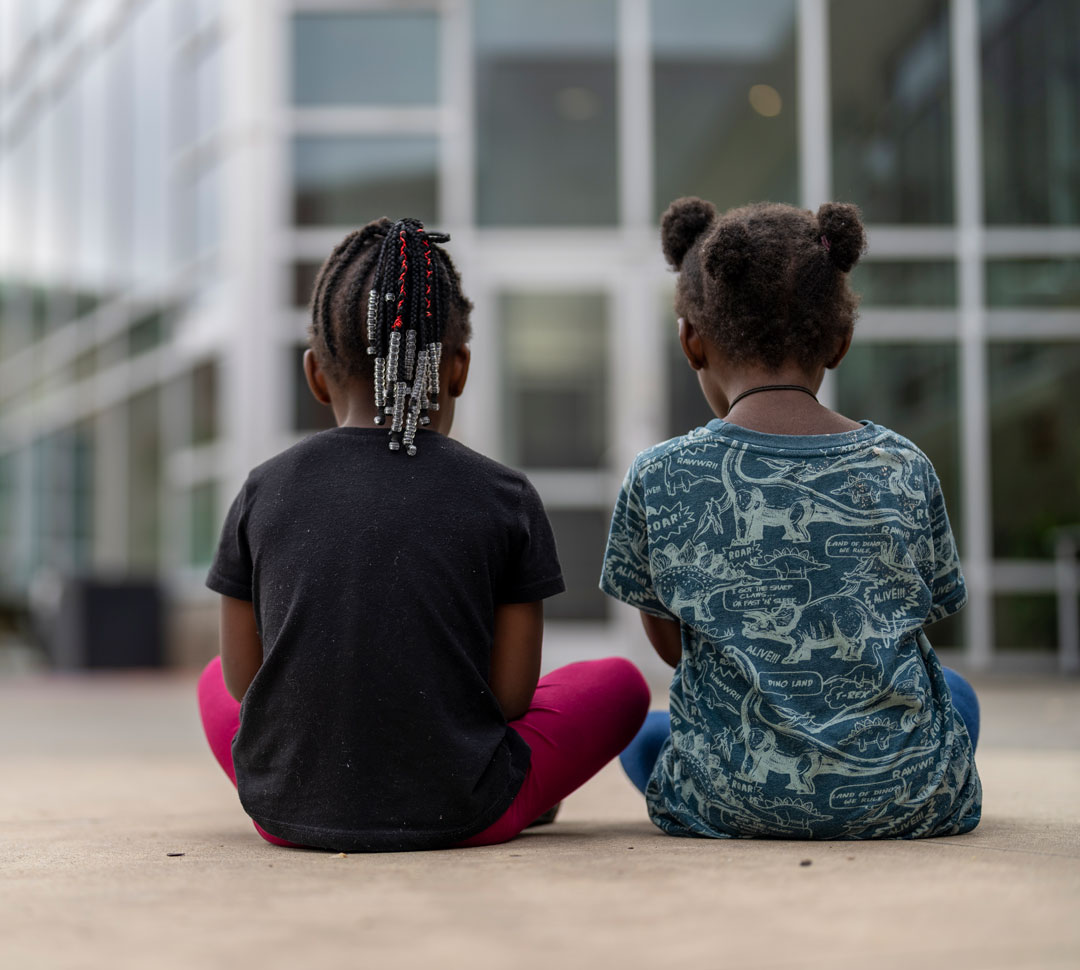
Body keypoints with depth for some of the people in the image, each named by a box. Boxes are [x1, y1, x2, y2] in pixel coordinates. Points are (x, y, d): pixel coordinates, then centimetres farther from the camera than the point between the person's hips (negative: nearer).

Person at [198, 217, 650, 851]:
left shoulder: (264, 491, -1)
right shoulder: (504, 497, -6)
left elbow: (242, 679, 5)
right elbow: (512, 695, -3)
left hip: (285, 811, 3)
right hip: (460, 816, -3)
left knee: (215, 681, 35)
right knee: (620, 682, 20)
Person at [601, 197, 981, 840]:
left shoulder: (658, 479, -10)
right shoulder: (905, 468, -6)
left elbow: (672, 647, 4)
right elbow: (931, 616, 8)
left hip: (730, 800, -1)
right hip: (907, 798, 2)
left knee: (641, 730, 33)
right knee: (955, 695, 36)